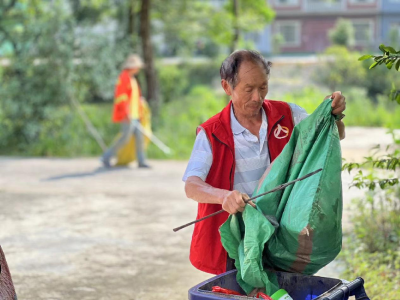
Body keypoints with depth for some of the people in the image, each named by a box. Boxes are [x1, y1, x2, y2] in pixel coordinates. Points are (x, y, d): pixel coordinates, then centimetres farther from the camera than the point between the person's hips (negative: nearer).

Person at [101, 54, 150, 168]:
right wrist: (126, 113, -26)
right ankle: (107, 157, 2)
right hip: (127, 115, -10)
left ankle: (141, 161, 8)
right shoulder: (123, 78, -13)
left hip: (134, 114, 10)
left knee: (139, 137, 5)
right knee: (125, 138, -9)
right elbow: (121, 97, -21)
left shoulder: (132, 79, 18)